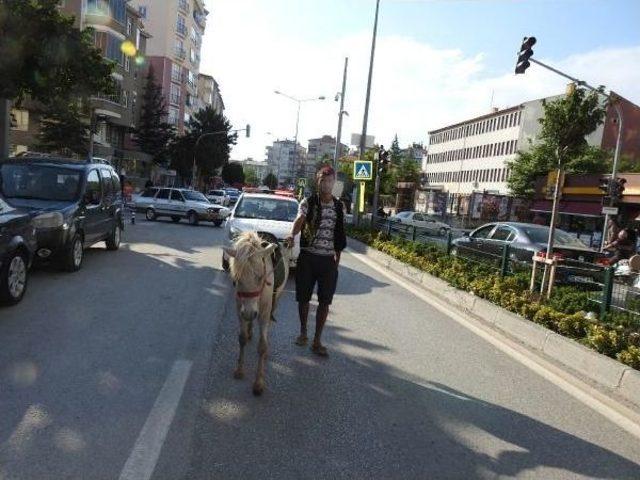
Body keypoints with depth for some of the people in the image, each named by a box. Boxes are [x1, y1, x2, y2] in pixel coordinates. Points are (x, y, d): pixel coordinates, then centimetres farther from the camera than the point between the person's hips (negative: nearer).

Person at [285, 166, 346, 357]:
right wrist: (292, 235, -42)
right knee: (303, 297, 9)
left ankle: (317, 341, 13)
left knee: (325, 301, 2)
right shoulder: (308, 202, -3)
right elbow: (300, 220, -22)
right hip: (308, 257, -2)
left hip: (329, 259, 2)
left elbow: (339, 234, 11)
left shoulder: (339, 206, 7)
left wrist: (337, 258, 10)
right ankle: (303, 332, 31)